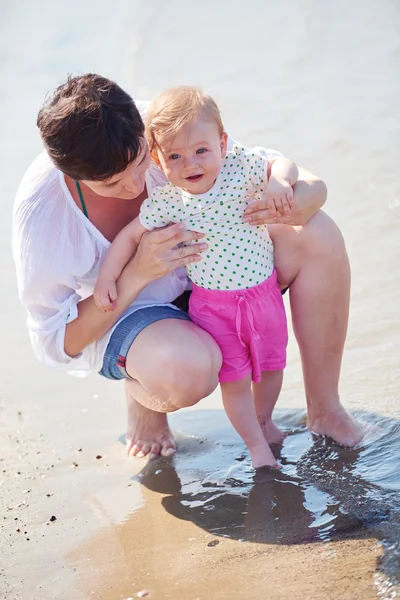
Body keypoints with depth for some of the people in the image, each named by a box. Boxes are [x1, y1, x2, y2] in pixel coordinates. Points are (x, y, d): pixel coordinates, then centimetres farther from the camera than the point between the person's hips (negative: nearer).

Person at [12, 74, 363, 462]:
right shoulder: (40, 209, -31)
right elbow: (57, 341, -23)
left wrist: (304, 197, -36)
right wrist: (137, 273, -36)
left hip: (198, 271, 5)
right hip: (114, 315, -5)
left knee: (318, 237, -18)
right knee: (188, 368, -41)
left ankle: (324, 410, -4)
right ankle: (142, 393, -1)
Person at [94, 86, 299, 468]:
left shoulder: (240, 169, -15)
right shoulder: (165, 203, -16)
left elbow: (282, 163, -3)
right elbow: (129, 236, -4)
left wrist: (278, 181, -25)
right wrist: (107, 278, -8)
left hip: (263, 290, 2)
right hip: (213, 304, -2)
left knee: (271, 364, 17)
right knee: (234, 377, 0)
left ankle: (265, 420, 44)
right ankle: (256, 445, 19)